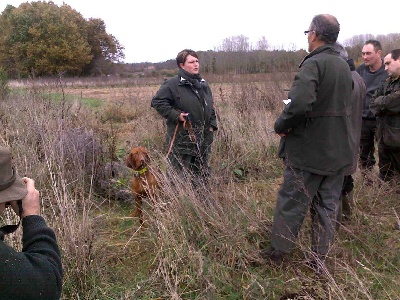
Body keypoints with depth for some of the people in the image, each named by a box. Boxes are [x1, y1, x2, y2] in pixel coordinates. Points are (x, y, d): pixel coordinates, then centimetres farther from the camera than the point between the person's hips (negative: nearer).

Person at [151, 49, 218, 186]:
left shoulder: (203, 84, 12)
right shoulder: (172, 84, -12)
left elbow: (211, 106, 21)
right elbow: (157, 101, -14)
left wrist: (212, 124, 9)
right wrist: (176, 115, -19)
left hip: (203, 139, 7)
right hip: (182, 138, -7)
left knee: (202, 174, 18)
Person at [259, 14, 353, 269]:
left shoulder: (313, 64, -17)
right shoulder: (344, 66, 9)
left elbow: (299, 104, -32)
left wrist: (281, 126, -15)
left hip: (308, 150, -7)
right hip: (338, 150, 7)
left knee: (292, 202, 6)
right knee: (327, 205, 13)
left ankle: (277, 251, 21)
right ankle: (320, 259, 24)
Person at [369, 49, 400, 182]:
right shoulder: (389, 82, 12)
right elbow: (373, 103, 9)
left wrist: (380, 101, -3)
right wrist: (386, 105, -10)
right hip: (384, 138, 7)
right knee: (384, 177, 18)